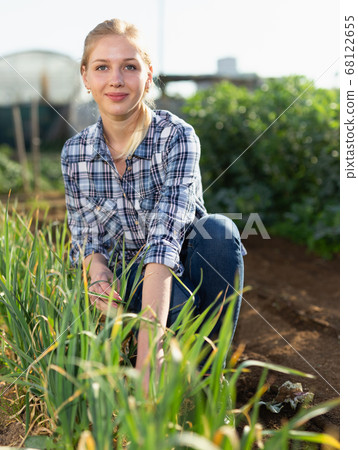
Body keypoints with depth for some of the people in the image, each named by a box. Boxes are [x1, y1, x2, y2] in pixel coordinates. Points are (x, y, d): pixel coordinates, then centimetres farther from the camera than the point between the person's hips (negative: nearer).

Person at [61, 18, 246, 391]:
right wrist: (98, 272, -26)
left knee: (219, 228, -33)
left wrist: (147, 352, -42)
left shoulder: (176, 137, -20)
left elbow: (165, 237, -33)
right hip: (126, 274, 1)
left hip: (182, 266, 0)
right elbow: (85, 237, 1)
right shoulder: (74, 153, -6)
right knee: (178, 301, -35)